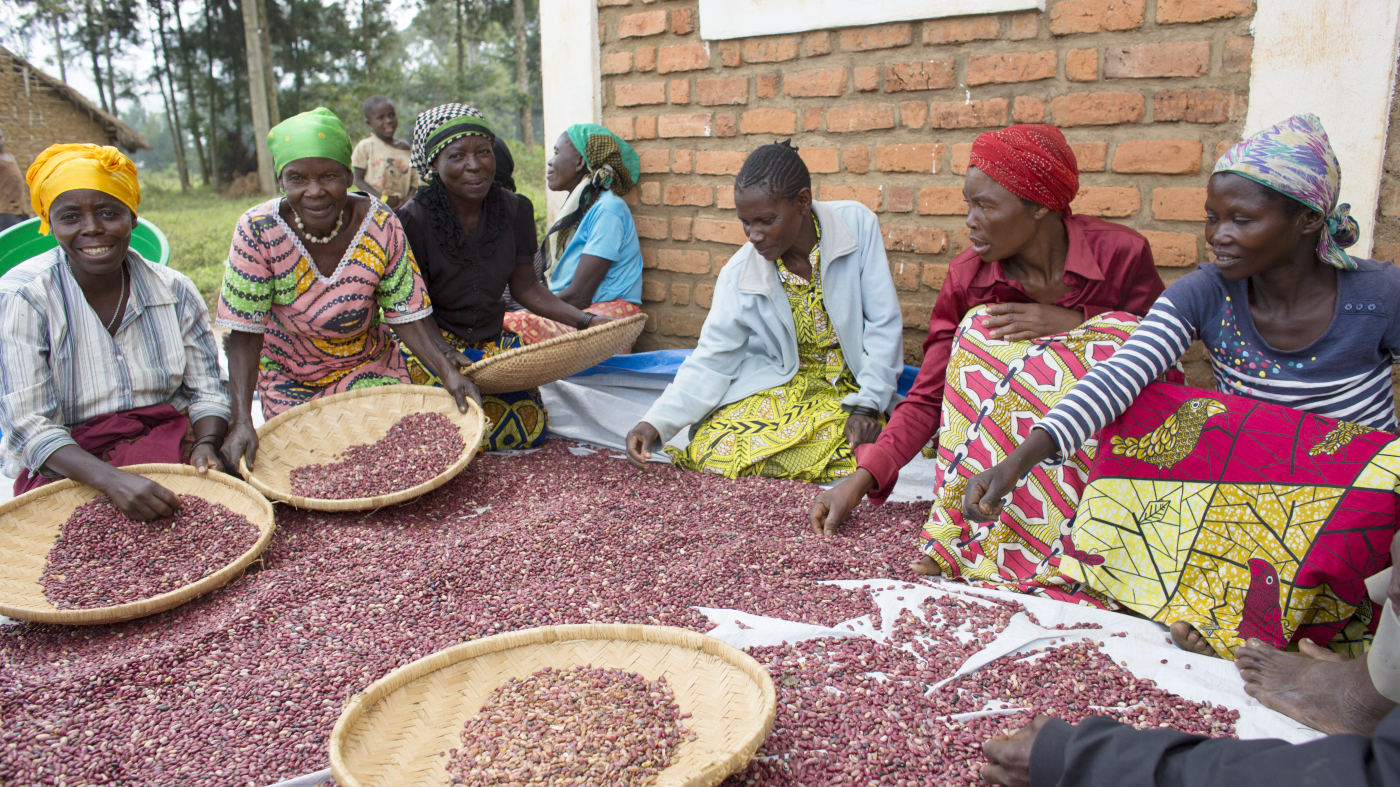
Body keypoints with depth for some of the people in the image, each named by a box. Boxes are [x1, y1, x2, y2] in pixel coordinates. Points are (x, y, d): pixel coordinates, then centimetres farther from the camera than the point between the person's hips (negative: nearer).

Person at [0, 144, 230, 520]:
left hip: (168, 445, 3)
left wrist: (205, 444, -16)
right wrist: (113, 479, -31)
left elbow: (206, 390, 7)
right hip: (68, 469, -3)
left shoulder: (173, 290, 2)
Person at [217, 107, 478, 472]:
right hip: (288, 374, 0)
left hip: (369, 366, 1)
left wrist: (447, 372, -30)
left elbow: (406, 315, -14)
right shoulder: (257, 231, -22)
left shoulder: (381, 226, -19)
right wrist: (241, 421, -29)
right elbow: (245, 333, -20)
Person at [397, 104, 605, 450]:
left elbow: (526, 287, 5)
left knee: (531, 429, -11)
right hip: (432, 345, -4)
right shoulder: (413, 221, -17)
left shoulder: (515, 210, -4)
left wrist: (586, 321, -6)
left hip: (495, 340, 4)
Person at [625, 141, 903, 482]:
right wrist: (657, 423, -24)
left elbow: (884, 325, -10)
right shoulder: (739, 275, -11)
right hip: (778, 385, 1)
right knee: (711, 451, -22)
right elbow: (710, 362, -10)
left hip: (849, 386, 0)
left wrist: (867, 405, -18)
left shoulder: (856, 224, -14)